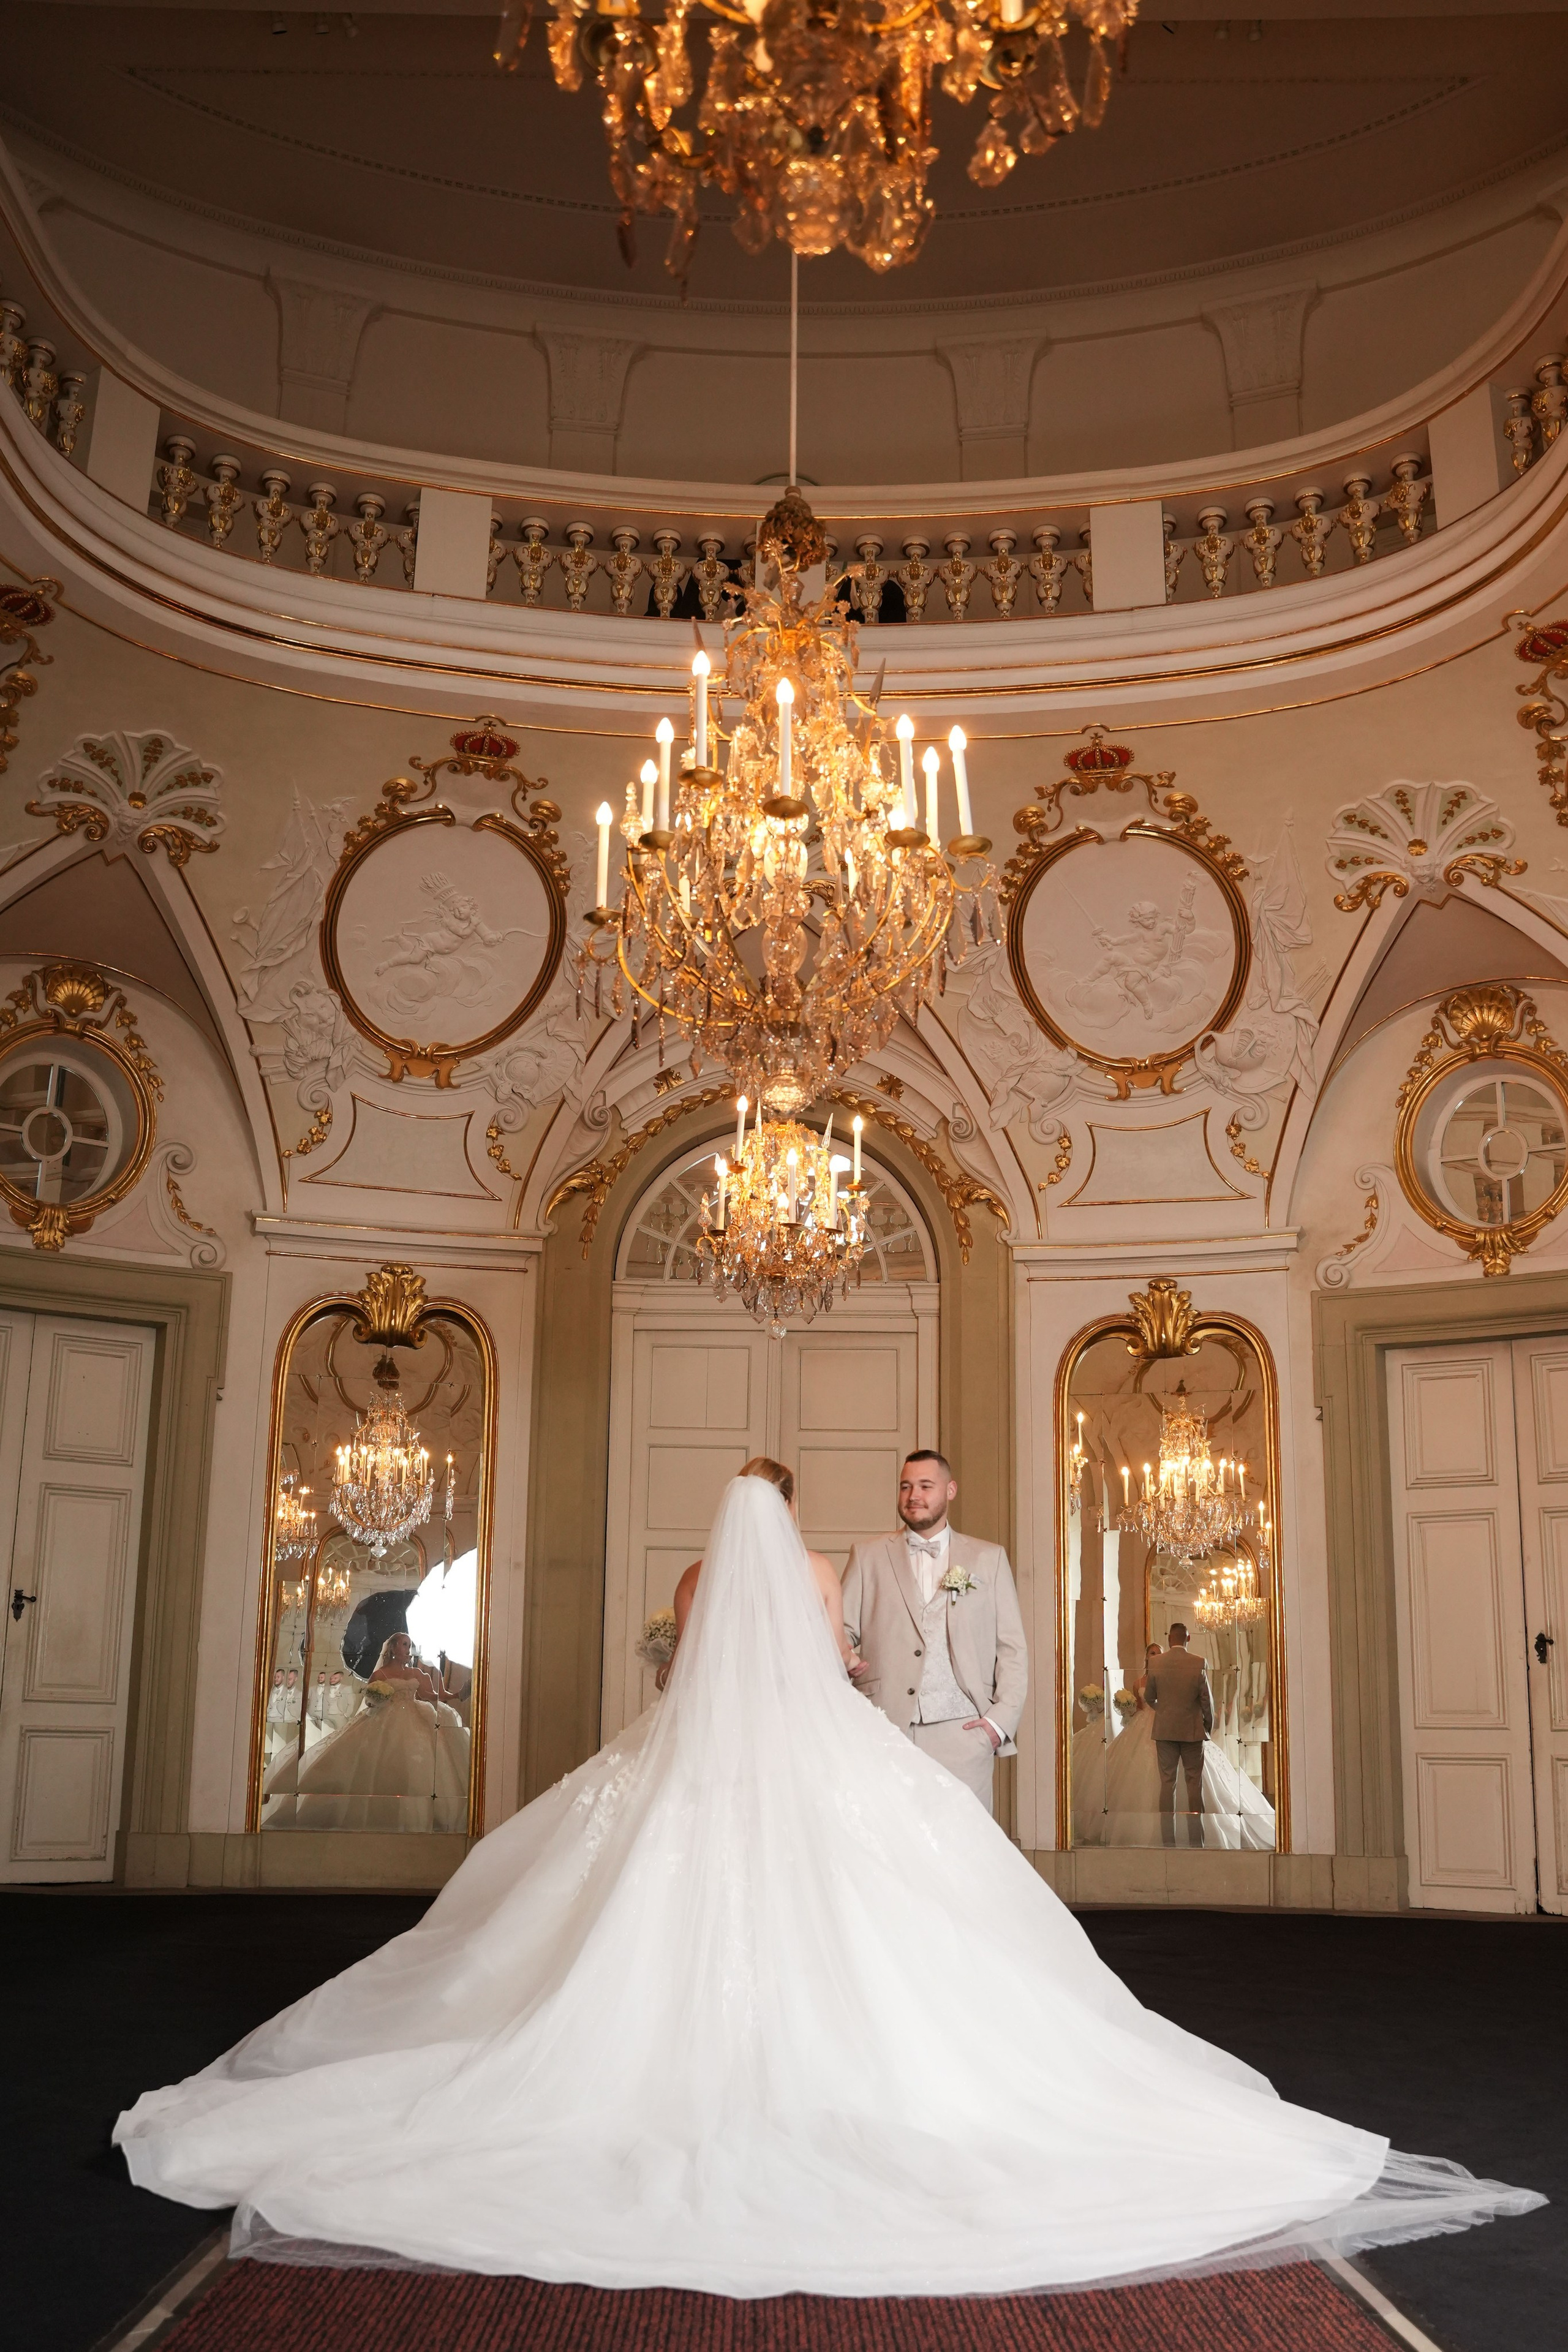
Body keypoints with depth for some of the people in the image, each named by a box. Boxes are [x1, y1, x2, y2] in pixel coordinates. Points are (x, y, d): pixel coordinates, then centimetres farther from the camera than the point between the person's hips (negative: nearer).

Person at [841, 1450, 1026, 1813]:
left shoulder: (988, 1558, 15)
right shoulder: (868, 1557, 15)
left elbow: (1013, 1648, 11)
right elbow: (843, 1633, 10)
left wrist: (1001, 1720, -1)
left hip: (962, 1732, 0)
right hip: (884, 1735, 0)